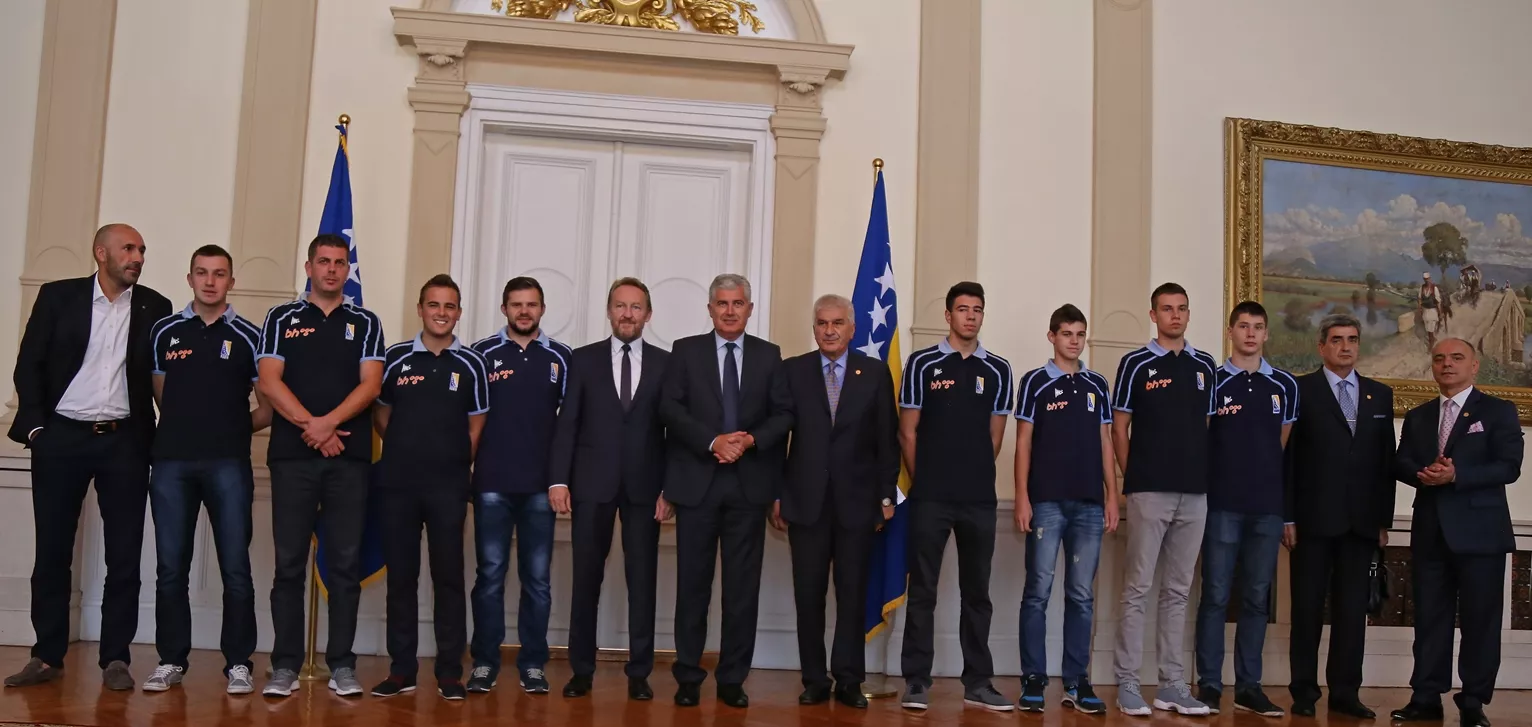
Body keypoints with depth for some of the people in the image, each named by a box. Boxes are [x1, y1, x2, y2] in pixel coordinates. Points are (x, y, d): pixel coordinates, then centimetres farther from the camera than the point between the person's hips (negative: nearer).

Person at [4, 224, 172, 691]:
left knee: (124, 554, 1)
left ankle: (115, 658, 9)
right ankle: (48, 656, 16)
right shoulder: (58, 296, 4)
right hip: (62, 437, 0)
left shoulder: (154, 307, 6)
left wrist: (163, 435, 0)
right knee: (51, 551, 5)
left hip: (125, 442, 0)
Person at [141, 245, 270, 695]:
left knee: (235, 568, -2)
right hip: (172, 461, 2)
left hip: (229, 464, -2)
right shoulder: (165, 331, 11)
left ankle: (238, 663, 5)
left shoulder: (248, 336, 5)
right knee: (170, 567, 5)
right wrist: (185, 426, 8)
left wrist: (236, 428, 1)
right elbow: (159, 395, 17)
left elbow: (269, 406, 8)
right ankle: (171, 660, 14)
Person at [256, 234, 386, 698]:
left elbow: (370, 384, 0)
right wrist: (310, 425, -12)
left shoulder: (365, 323, 11)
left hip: (350, 456, 0)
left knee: (346, 563, 1)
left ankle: (342, 665, 6)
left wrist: (328, 423, -14)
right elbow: (269, 381, -1)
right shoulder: (282, 319, 10)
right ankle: (285, 665, 7)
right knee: (289, 564, 1)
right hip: (292, 454, 0)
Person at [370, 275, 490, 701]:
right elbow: (380, 414, 14)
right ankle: (402, 669, 15)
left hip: (448, 486, -1)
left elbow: (476, 426, 7)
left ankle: (450, 672, 8)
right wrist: (405, 450, 7)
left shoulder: (471, 364, 3)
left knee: (448, 577, 2)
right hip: (398, 483, 1)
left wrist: (455, 463, 2)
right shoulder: (395, 358, 5)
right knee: (401, 576, 6)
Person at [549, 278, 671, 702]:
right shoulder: (584, 359, 6)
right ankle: (582, 670, 16)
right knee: (586, 578, 6)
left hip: (645, 486, 0)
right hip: (592, 483, 0)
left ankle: (639, 673, 12)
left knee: (643, 580, 4)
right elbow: (567, 423, 2)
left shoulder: (666, 363, 6)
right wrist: (559, 479, -6)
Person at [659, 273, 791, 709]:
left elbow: (783, 414, 4)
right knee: (693, 582, 4)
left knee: (743, 586, 4)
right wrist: (713, 442, -15)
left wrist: (751, 439, -14)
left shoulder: (769, 355, 10)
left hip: (749, 483, 1)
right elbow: (670, 408, -3)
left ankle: (733, 679, 13)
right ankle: (688, 677, 15)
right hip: (697, 481, -1)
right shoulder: (685, 351, 7)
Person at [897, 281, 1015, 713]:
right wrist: (926, 481, 5)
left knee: (977, 592, 9)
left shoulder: (998, 370, 8)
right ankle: (917, 682, 7)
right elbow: (908, 432, 3)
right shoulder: (922, 364, 1)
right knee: (922, 590, 1)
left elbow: (994, 437, 11)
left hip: (980, 499, 3)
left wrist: (974, 476, 8)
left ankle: (978, 683, 16)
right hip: (929, 497, -2)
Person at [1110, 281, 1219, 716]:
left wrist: (1204, 475, 7)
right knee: (1137, 589, -1)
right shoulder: (1136, 364, 0)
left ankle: (1172, 685, 15)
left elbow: (1208, 427, 15)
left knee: (1178, 591, 9)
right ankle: (1127, 683, 5)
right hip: (1149, 492, -4)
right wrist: (1132, 478, -3)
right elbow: (1119, 428, 0)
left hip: (1195, 494, 4)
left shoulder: (1205, 366, 11)